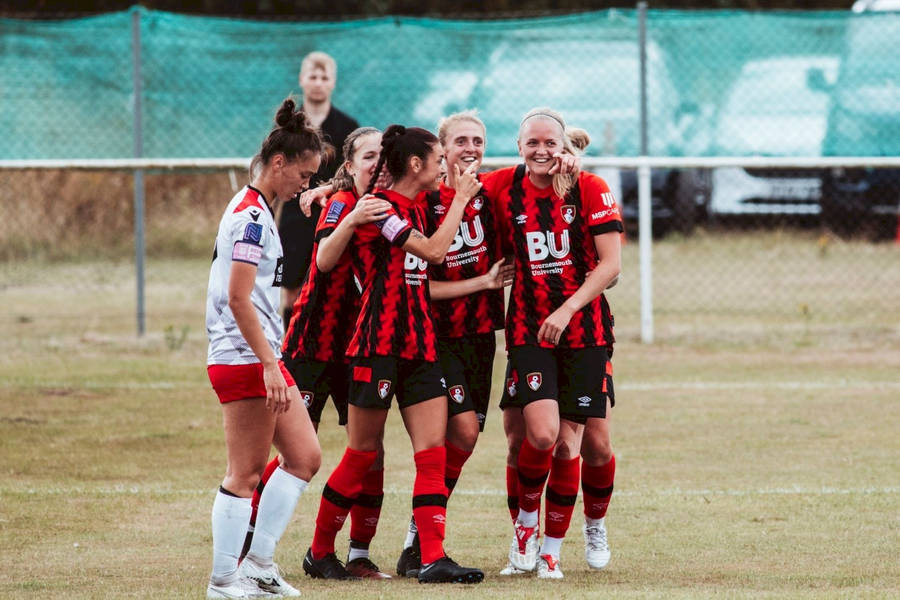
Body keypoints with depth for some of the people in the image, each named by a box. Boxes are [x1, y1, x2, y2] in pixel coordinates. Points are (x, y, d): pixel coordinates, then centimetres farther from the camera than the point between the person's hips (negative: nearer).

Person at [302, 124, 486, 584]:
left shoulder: (415, 209, 16)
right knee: (361, 456, 1)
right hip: (378, 345, -8)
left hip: (419, 347, 8)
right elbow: (434, 251, -17)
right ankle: (319, 552, 16)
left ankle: (433, 559, -10)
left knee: (433, 452, -5)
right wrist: (461, 198, -7)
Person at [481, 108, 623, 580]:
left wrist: (568, 309, -19)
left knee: (593, 444, 0)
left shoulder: (591, 190, -6)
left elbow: (611, 264, -9)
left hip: (585, 330, 0)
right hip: (528, 329, 0)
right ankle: (525, 523, 8)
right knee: (541, 434, -17)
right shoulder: (504, 188, -1)